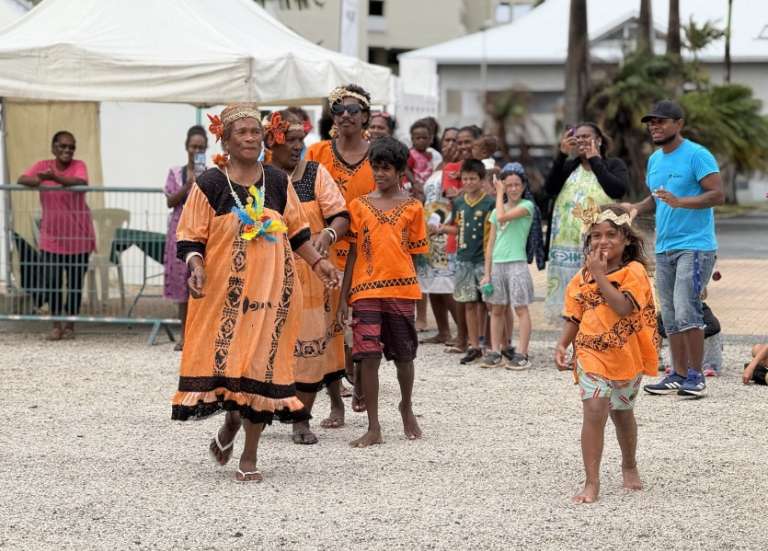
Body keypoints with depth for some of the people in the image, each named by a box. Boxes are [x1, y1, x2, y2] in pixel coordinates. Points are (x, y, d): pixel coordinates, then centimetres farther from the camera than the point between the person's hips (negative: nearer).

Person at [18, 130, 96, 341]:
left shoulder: (78, 165, -6)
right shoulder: (43, 166, 2)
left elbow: (82, 182, -26)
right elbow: (21, 179, -8)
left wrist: (54, 178, -41)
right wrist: (36, 181, -31)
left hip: (78, 237, -1)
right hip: (51, 237, 1)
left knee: (75, 282, 4)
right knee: (51, 282, -2)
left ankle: (70, 325, 18)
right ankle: (56, 325, 12)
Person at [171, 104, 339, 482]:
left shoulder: (277, 182, 8)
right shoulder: (210, 184, -2)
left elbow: (297, 232, 16)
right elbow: (190, 238, -3)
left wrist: (317, 261, 4)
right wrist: (196, 267, -21)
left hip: (271, 289, 2)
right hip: (225, 290, -2)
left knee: (263, 365, 0)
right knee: (226, 361, -5)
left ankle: (249, 456, 10)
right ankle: (232, 421, 28)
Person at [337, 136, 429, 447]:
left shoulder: (412, 207, 4)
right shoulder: (359, 206, 6)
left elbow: (414, 252, 8)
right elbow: (353, 253, 8)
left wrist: (413, 292, 3)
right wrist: (344, 298, 5)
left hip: (401, 289, 0)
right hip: (366, 290, 0)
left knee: (403, 355, 9)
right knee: (368, 356, -6)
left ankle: (406, 407, 36)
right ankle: (374, 428, -1)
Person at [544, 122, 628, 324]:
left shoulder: (614, 165, 8)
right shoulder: (569, 167, 17)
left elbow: (619, 190, -12)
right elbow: (549, 188, 0)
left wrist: (595, 160, -4)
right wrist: (562, 154, -6)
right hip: (568, 244, 4)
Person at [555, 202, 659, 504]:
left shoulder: (633, 271, -10)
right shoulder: (582, 276, 4)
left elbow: (623, 307, -25)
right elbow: (574, 317, 8)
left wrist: (600, 274, -22)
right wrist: (562, 345, -8)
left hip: (625, 355, -1)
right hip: (591, 353, 1)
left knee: (622, 412, 17)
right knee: (594, 410, -14)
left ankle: (629, 466, 43)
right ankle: (592, 482, -12)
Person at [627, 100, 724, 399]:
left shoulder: (697, 155, -10)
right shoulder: (654, 159, 15)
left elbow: (717, 195, -16)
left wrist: (680, 201, -27)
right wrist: (637, 208, 5)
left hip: (694, 245, -8)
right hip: (664, 248, 8)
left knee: (686, 312, -14)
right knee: (670, 317, 9)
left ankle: (696, 377, -5)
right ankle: (679, 375, 16)